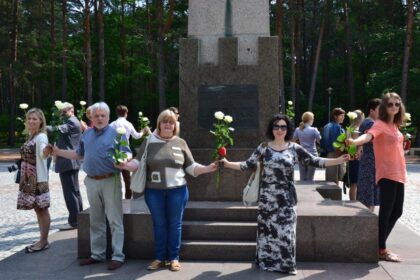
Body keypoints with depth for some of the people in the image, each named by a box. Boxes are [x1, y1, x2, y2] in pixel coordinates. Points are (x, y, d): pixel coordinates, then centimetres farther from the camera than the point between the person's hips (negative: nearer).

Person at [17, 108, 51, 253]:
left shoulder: (41, 137, -15)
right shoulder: (30, 137, 13)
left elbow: (42, 154, -34)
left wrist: (45, 152, -57)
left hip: (38, 179, -9)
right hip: (29, 179, 9)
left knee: (42, 209, 0)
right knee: (38, 209, 13)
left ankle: (43, 241, 7)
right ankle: (42, 240, 22)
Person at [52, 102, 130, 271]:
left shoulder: (116, 133, -6)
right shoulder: (87, 135, 12)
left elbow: (127, 154, -9)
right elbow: (79, 155, 22)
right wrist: (58, 152, 18)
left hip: (110, 181, -6)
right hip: (92, 181, 6)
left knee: (114, 220, -3)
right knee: (96, 220, 14)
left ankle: (118, 256, 3)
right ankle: (97, 254, 24)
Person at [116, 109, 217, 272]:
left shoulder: (180, 143, 4)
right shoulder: (149, 142, 3)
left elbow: (191, 167, 6)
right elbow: (138, 163, 0)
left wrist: (208, 168, -7)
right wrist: (126, 165, -20)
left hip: (177, 190, 0)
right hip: (154, 191, 0)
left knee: (175, 224, 8)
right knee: (159, 224, 11)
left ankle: (174, 258, 21)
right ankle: (159, 258, 23)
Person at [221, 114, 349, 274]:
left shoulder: (295, 149, -1)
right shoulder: (263, 148, 0)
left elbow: (314, 162, -3)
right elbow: (249, 165, 0)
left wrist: (339, 160, -11)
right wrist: (228, 164, -8)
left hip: (286, 198, 0)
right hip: (267, 197, 1)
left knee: (285, 231, 1)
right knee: (267, 229, 8)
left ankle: (286, 264, 17)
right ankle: (266, 261, 23)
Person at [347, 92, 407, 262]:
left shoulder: (395, 126, 15)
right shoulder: (380, 124, -10)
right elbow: (369, 135, -31)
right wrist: (355, 141, -51)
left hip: (398, 174, 9)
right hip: (387, 175, -9)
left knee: (397, 211, 12)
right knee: (385, 211, -6)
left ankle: (380, 244, 24)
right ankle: (381, 250, 3)